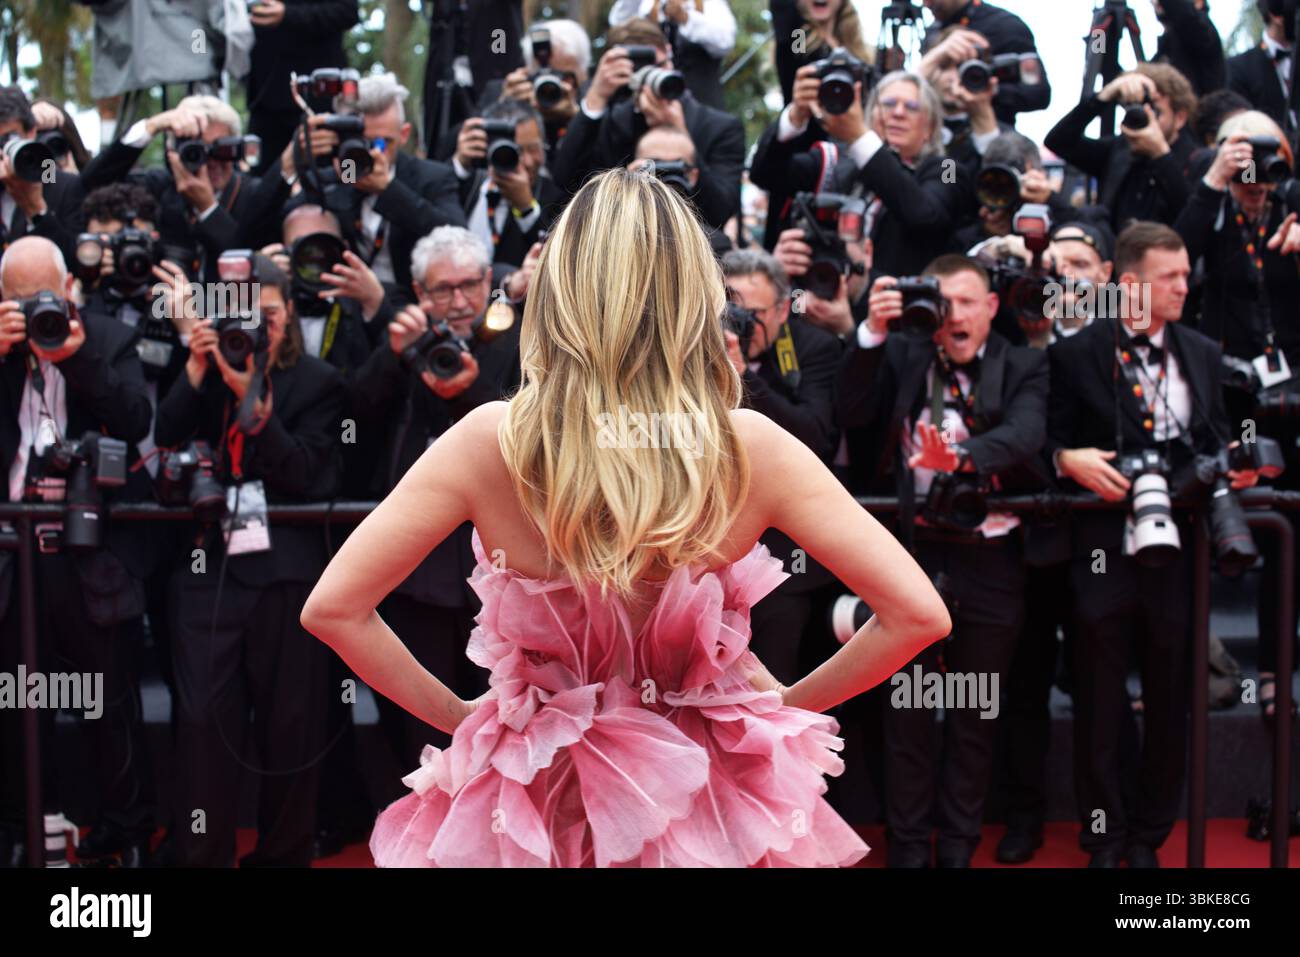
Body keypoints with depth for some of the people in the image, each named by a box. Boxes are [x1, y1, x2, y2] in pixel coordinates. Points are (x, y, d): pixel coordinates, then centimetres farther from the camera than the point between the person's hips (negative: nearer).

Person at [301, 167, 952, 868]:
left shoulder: (489, 442, -19)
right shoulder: (751, 449, -18)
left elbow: (330, 608, -16)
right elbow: (918, 614, -16)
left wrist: (451, 713, -3)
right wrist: (786, 705, -3)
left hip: (534, 800, 0)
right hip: (708, 808, 0)